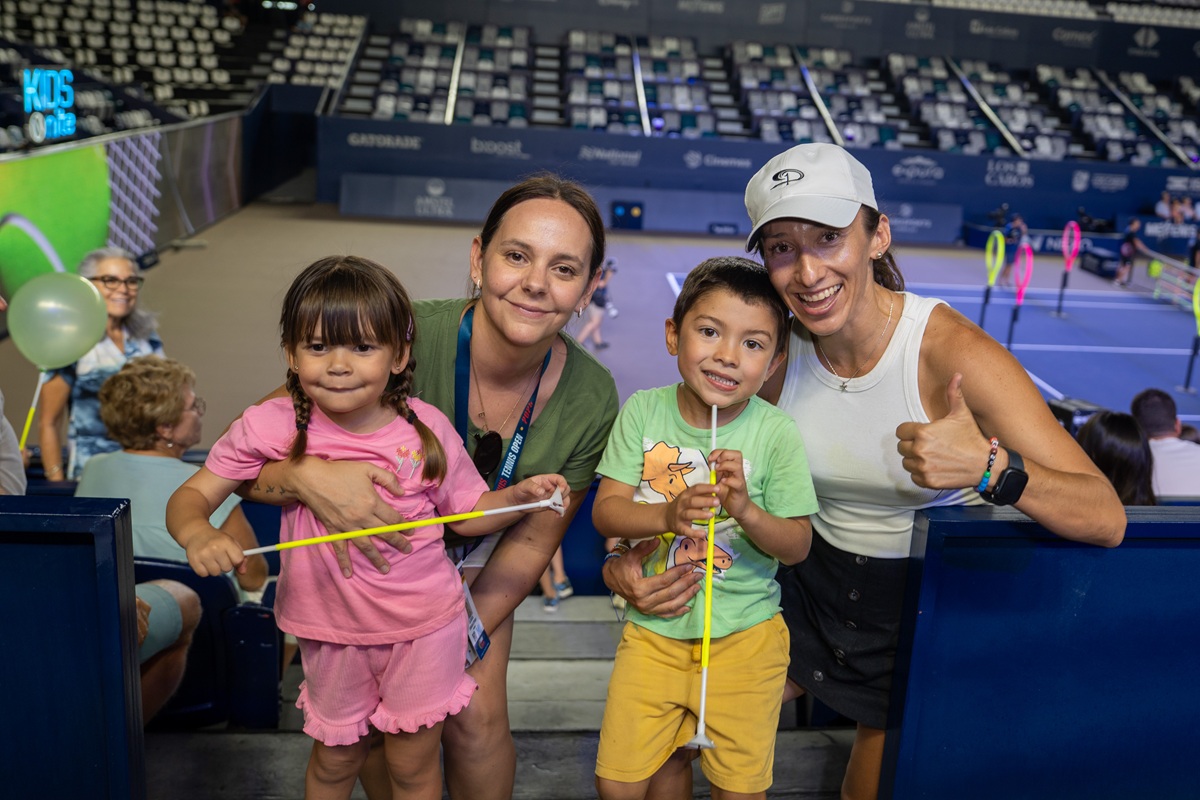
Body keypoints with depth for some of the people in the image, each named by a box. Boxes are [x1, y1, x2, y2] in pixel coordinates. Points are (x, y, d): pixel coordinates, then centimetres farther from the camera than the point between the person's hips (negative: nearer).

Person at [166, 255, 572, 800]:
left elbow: (468, 513, -2)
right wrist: (198, 534, -30)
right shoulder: (272, 427, -15)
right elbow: (191, 495, -8)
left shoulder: (425, 427, -14)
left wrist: (519, 495, -21)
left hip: (424, 629, -1)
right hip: (332, 632, 1)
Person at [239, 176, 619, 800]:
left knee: (476, 716, -5)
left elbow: (532, 540, -9)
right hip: (366, 550, -1)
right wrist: (308, 476, -50)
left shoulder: (591, 398, -24)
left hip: (471, 558, 2)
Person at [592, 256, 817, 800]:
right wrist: (666, 515, -28)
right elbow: (605, 511, -9)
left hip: (744, 637, -1)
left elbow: (797, 546, -9)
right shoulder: (643, 410, -8)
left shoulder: (777, 433, -13)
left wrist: (747, 512, -28)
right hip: (652, 630, 2)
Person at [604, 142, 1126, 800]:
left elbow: (1105, 519, -28)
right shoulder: (777, 354, -14)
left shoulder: (950, 351, -26)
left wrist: (990, 466, -48)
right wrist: (629, 563, -22)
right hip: (813, 585, 3)